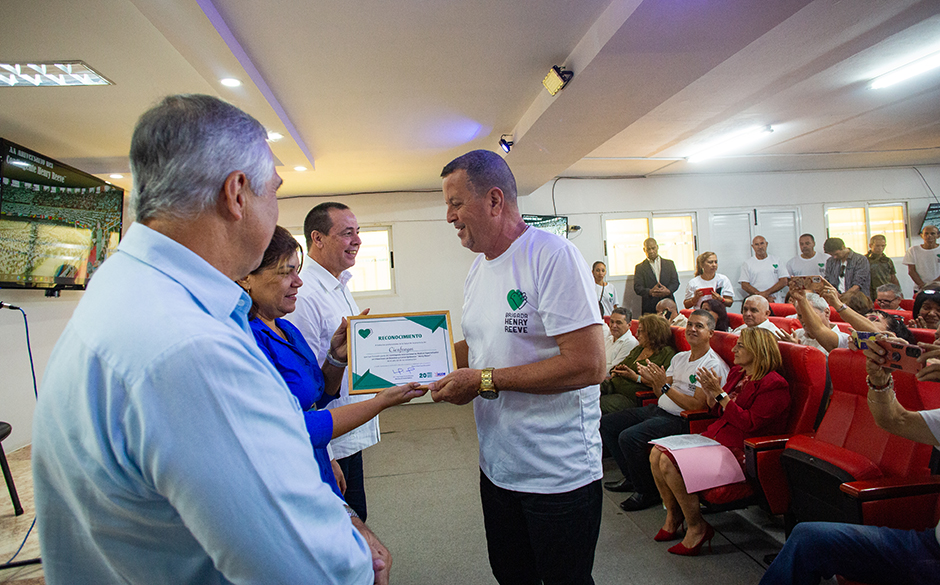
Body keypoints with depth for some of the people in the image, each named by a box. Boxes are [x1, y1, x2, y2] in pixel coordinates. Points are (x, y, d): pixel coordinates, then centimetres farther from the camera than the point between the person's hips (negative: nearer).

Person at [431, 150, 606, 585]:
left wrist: (485, 381, -22)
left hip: (559, 475, -7)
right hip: (497, 465, 8)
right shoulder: (477, 270, 8)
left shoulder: (552, 255, -19)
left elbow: (588, 365, -25)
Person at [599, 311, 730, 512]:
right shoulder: (679, 357, 15)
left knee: (629, 437, -29)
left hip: (679, 419, -9)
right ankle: (632, 478, 15)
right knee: (605, 424, 3)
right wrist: (653, 381, -8)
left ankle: (648, 492, -6)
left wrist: (665, 386, -23)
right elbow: (662, 394, 13)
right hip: (657, 409, 9)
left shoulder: (713, 365, -11)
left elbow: (697, 405, -19)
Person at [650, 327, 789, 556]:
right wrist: (710, 393, 0)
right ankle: (673, 516, 8)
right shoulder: (737, 373, 14)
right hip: (714, 437, 9)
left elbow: (749, 424, -21)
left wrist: (720, 394, -20)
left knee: (670, 462, -24)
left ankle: (697, 527, -6)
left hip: (739, 450, -9)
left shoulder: (774, 385, -12)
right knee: (657, 453, -7)